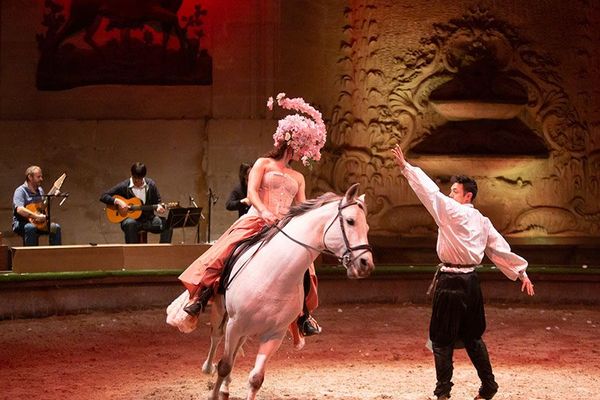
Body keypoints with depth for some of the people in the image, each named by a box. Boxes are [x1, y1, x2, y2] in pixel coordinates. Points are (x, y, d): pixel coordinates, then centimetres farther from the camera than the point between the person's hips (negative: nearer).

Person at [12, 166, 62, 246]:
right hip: (21, 224, -7)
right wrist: (37, 216, -31)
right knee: (31, 227, -37)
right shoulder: (20, 191, -10)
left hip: (38, 222, 7)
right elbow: (19, 210, -27)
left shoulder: (40, 190, 14)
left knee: (55, 227, -14)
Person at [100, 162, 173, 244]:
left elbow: (157, 202, 14)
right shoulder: (124, 186, -4)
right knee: (130, 223, -40)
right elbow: (103, 196, -4)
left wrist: (159, 207, -11)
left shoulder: (151, 185, 5)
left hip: (149, 219, 3)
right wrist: (117, 201, -20)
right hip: (131, 218, -3)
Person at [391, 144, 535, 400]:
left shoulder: (454, 212, -11)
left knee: (442, 340, 1)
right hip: (471, 282, 8)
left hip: (451, 284, -8)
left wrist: (405, 167, -10)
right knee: (472, 338, 18)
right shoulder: (482, 221, 11)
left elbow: (430, 191, -13)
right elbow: (501, 249, 14)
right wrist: (522, 273, 21)